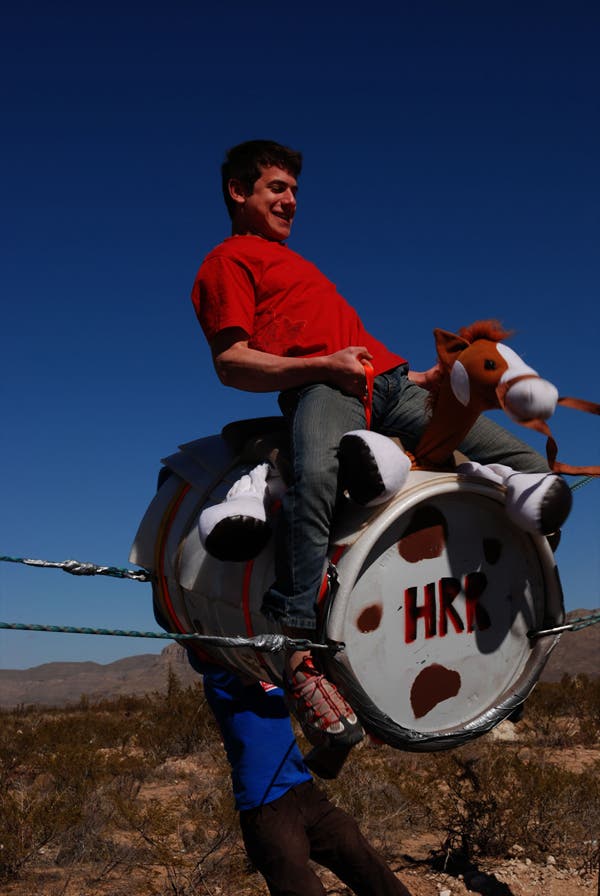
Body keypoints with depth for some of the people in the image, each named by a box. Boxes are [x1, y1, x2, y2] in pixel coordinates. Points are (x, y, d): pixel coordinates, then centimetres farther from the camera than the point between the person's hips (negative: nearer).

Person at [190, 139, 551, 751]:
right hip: (323, 388, -8)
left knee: (531, 468, -1)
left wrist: (418, 377, 21)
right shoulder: (228, 260, 13)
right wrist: (325, 363, -16)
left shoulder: (289, 261, 39)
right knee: (317, 475, -43)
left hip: (389, 380, 8)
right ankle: (298, 649, -42)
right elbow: (231, 363, -4)